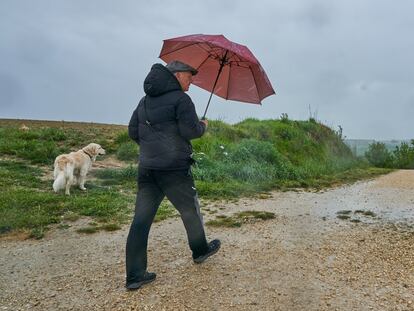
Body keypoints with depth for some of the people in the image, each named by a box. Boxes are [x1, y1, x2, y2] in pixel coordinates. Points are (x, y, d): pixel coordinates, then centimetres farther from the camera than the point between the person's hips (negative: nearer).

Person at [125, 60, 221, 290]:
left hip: (146, 168, 7)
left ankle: (135, 275, 9)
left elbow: (133, 132, 16)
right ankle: (200, 250, 37)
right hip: (173, 168, -6)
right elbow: (190, 130, -17)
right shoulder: (180, 99, -7)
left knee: (141, 218, 5)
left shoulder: (145, 101, 16)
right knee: (190, 209, 15)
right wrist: (203, 126, 4)